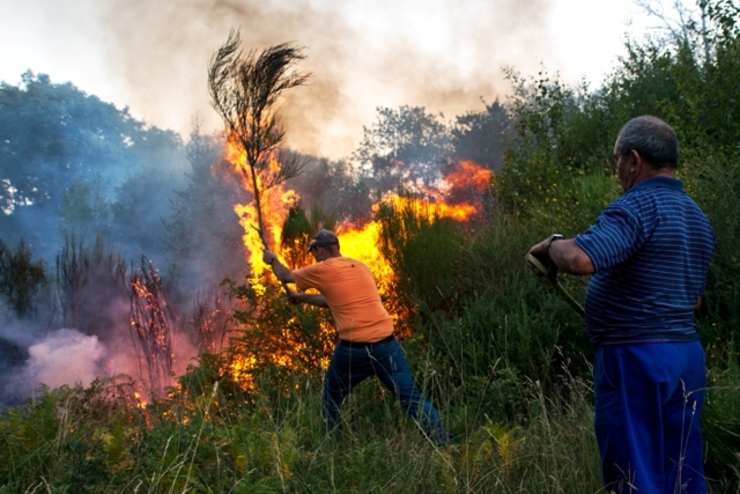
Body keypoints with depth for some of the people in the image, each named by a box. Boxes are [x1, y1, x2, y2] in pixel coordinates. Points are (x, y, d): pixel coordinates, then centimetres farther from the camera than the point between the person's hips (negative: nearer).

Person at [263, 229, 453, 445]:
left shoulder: (322, 270, 1)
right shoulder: (361, 266, 17)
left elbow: (285, 276, 19)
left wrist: (273, 259, 39)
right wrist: (301, 298, 39)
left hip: (353, 348, -4)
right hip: (387, 343, 4)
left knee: (331, 399, 21)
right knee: (412, 399, 2)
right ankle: (446, 445, -4)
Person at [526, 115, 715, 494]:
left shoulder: (637, 207, -16)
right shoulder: (697, 217, 13)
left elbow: (579, 259, -32)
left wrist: (551, 244, -12)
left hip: (634, 359, -9)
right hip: (687, 354, 9)